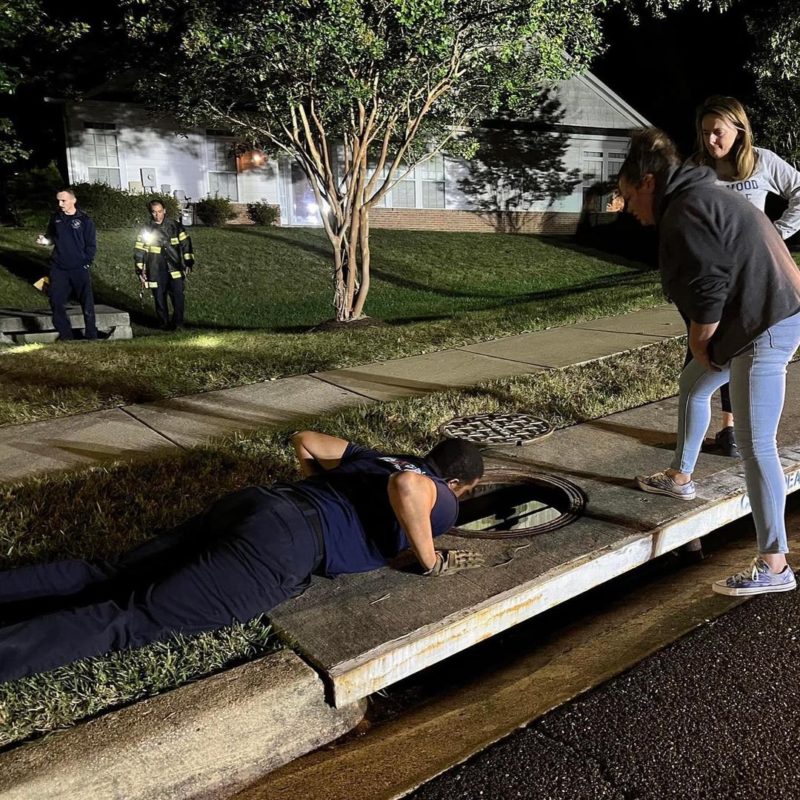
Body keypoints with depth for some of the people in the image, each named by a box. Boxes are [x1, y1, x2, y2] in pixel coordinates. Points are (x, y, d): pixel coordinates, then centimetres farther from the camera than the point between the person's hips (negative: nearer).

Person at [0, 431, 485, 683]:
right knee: (132, 620, -13)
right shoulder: (443, 503, 8)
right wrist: (433, 564, -3)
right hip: (279, 548, -8)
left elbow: (304, 441, 31)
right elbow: (405, 488, -18)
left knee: (109, 581, 5)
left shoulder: (374, 458, 29)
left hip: (251, 503, 8)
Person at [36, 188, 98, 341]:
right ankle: (65, 334, 13)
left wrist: (86, 263, -8)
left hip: (79, 269, -4)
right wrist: (44, 240, -3)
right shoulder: (55, 218, 8)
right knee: (56, 301, 2)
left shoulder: (85, 220, -3)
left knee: (87, 303, -1)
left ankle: (91, 335, 8)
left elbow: (91, 245, -1)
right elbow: (51, 238, 18)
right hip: (58, 269, 4)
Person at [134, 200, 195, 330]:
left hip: (175, 270, -1)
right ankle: (165, 324, 16)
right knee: (160, 299, 5)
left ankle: (178, 323, -5)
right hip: (156, 272, 1)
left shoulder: (175, 226, 6)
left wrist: (189, 262, 2)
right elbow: (139, 252, 9)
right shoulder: (146, 230, 7)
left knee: (178, 297, -13)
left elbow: (185, 243, 9)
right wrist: (140, 272, 4)